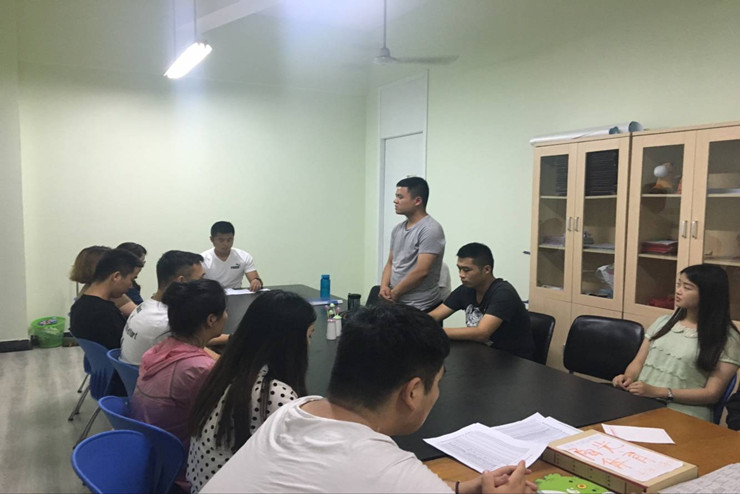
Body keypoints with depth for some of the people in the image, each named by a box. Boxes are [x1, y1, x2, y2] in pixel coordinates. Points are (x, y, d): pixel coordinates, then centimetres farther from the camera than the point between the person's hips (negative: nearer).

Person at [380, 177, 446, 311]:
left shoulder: (430, 230, -14)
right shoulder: (397, 229, 11)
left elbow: (421, 271, -20)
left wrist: (394, 293, -12)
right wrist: (384, 286, -3)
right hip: (395, 303, 7)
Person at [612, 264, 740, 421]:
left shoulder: (727, 338, 1)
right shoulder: (663, 322, 16)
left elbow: (712, 393, -5)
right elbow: (638, 362, 16)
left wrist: (658, 392, -16)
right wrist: (628, 378, -8)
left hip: (682, 414, -5)